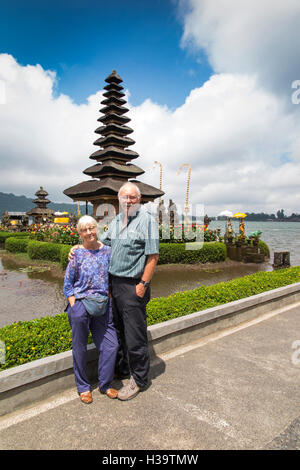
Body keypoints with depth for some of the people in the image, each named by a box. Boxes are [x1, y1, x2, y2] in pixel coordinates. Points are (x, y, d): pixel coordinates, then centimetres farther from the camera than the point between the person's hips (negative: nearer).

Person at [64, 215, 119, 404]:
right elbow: (68, 284, 2)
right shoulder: (77, 254, -2)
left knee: (111, 345, 3)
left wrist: (109, 301, 6)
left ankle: (105, 384, 25)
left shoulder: (108, 251, 4)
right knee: (80, 348, 8)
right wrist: (74, 307, -5)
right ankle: (83, 387, 29)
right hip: (80, 304, -2)